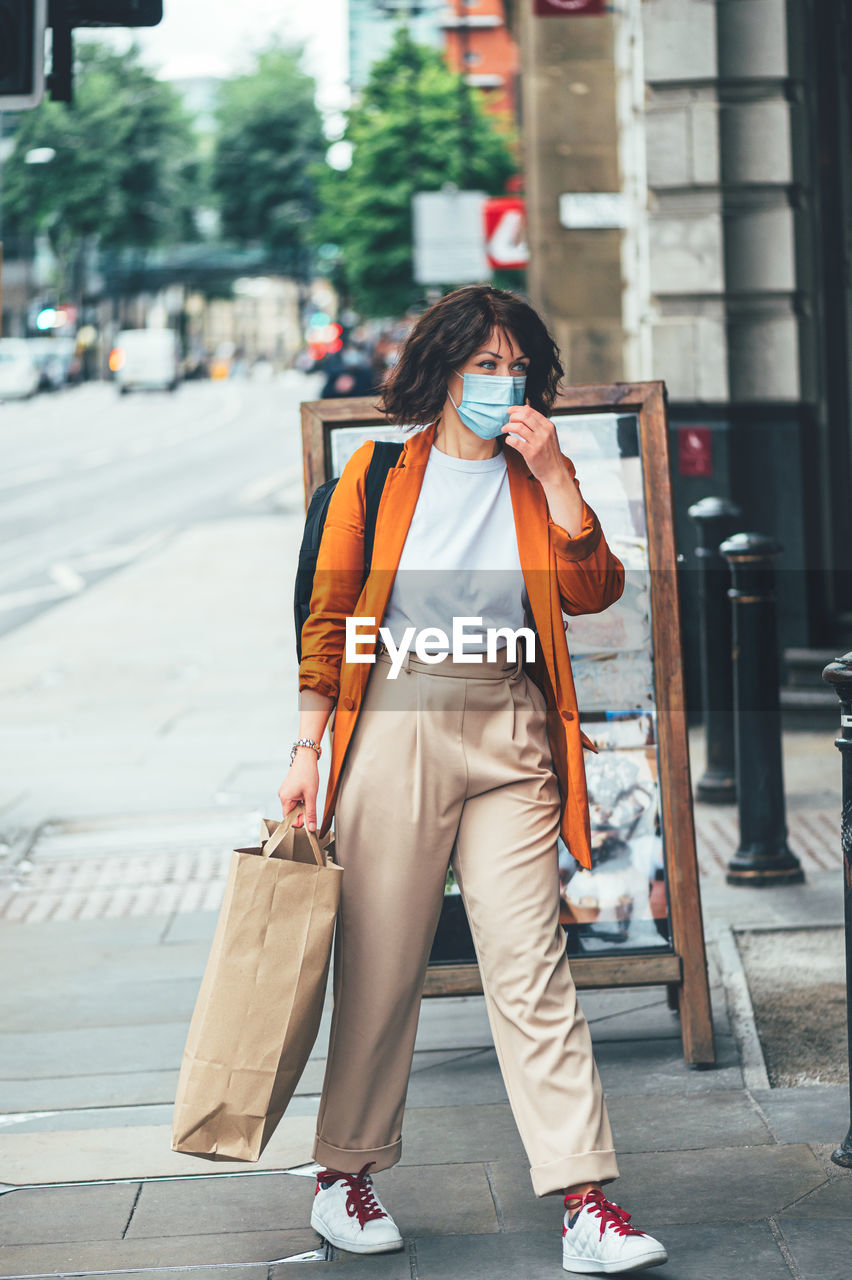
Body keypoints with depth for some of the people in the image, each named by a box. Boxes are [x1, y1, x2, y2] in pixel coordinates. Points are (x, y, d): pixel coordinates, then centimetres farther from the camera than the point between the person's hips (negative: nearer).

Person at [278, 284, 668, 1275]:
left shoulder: (539, 477, 11)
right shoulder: (377, 476, 6)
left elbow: (592, 591, -3)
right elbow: (330, 620, 6)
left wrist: (553, 478, -9)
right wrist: (307, 748, 1)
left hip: (508, 738, 1)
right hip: (395, 732, -1)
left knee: (531, 965, -5)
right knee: (380, 965, 4)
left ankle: (584, 1199, -7)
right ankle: (344, 1175, 20)